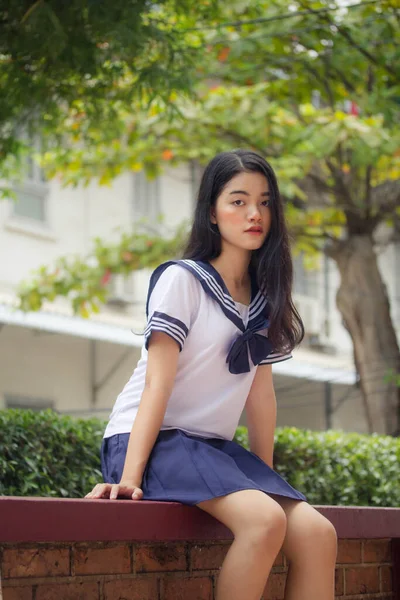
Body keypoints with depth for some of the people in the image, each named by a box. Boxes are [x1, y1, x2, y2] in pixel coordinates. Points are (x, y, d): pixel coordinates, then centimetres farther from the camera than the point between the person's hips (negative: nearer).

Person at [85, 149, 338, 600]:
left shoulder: (264, 299, 13)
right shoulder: (182, 279, -6)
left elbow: (260, 393, 13)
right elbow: (157, 384, -14)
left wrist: (266, 478, 8)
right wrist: (130, 477, -21)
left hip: (213, 446, 7)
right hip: (153, 440, -7)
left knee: (317, 533, -16)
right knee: (265, 520, -31)